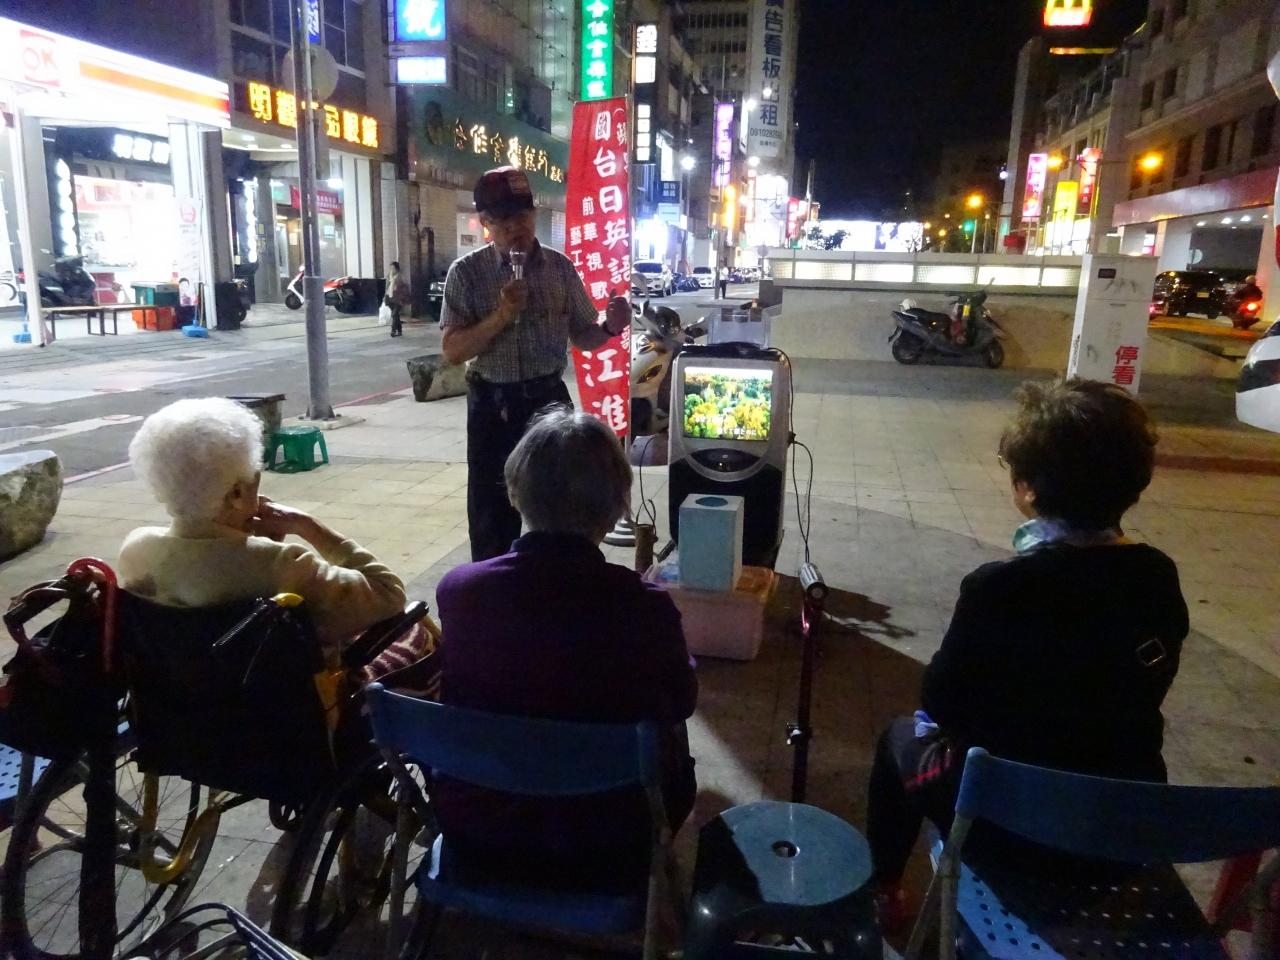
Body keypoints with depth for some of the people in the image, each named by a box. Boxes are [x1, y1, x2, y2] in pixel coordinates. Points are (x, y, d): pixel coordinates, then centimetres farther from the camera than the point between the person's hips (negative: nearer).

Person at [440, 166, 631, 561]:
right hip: (493, 406, -2)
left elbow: (581, 336, 7)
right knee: (492, 514, 7)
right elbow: (452, 351, -10)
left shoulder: (560, 267, 2)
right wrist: (501, 315, -23)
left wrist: (610, 327, -15)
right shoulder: (467, 272, -4)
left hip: (549, 400, 2)